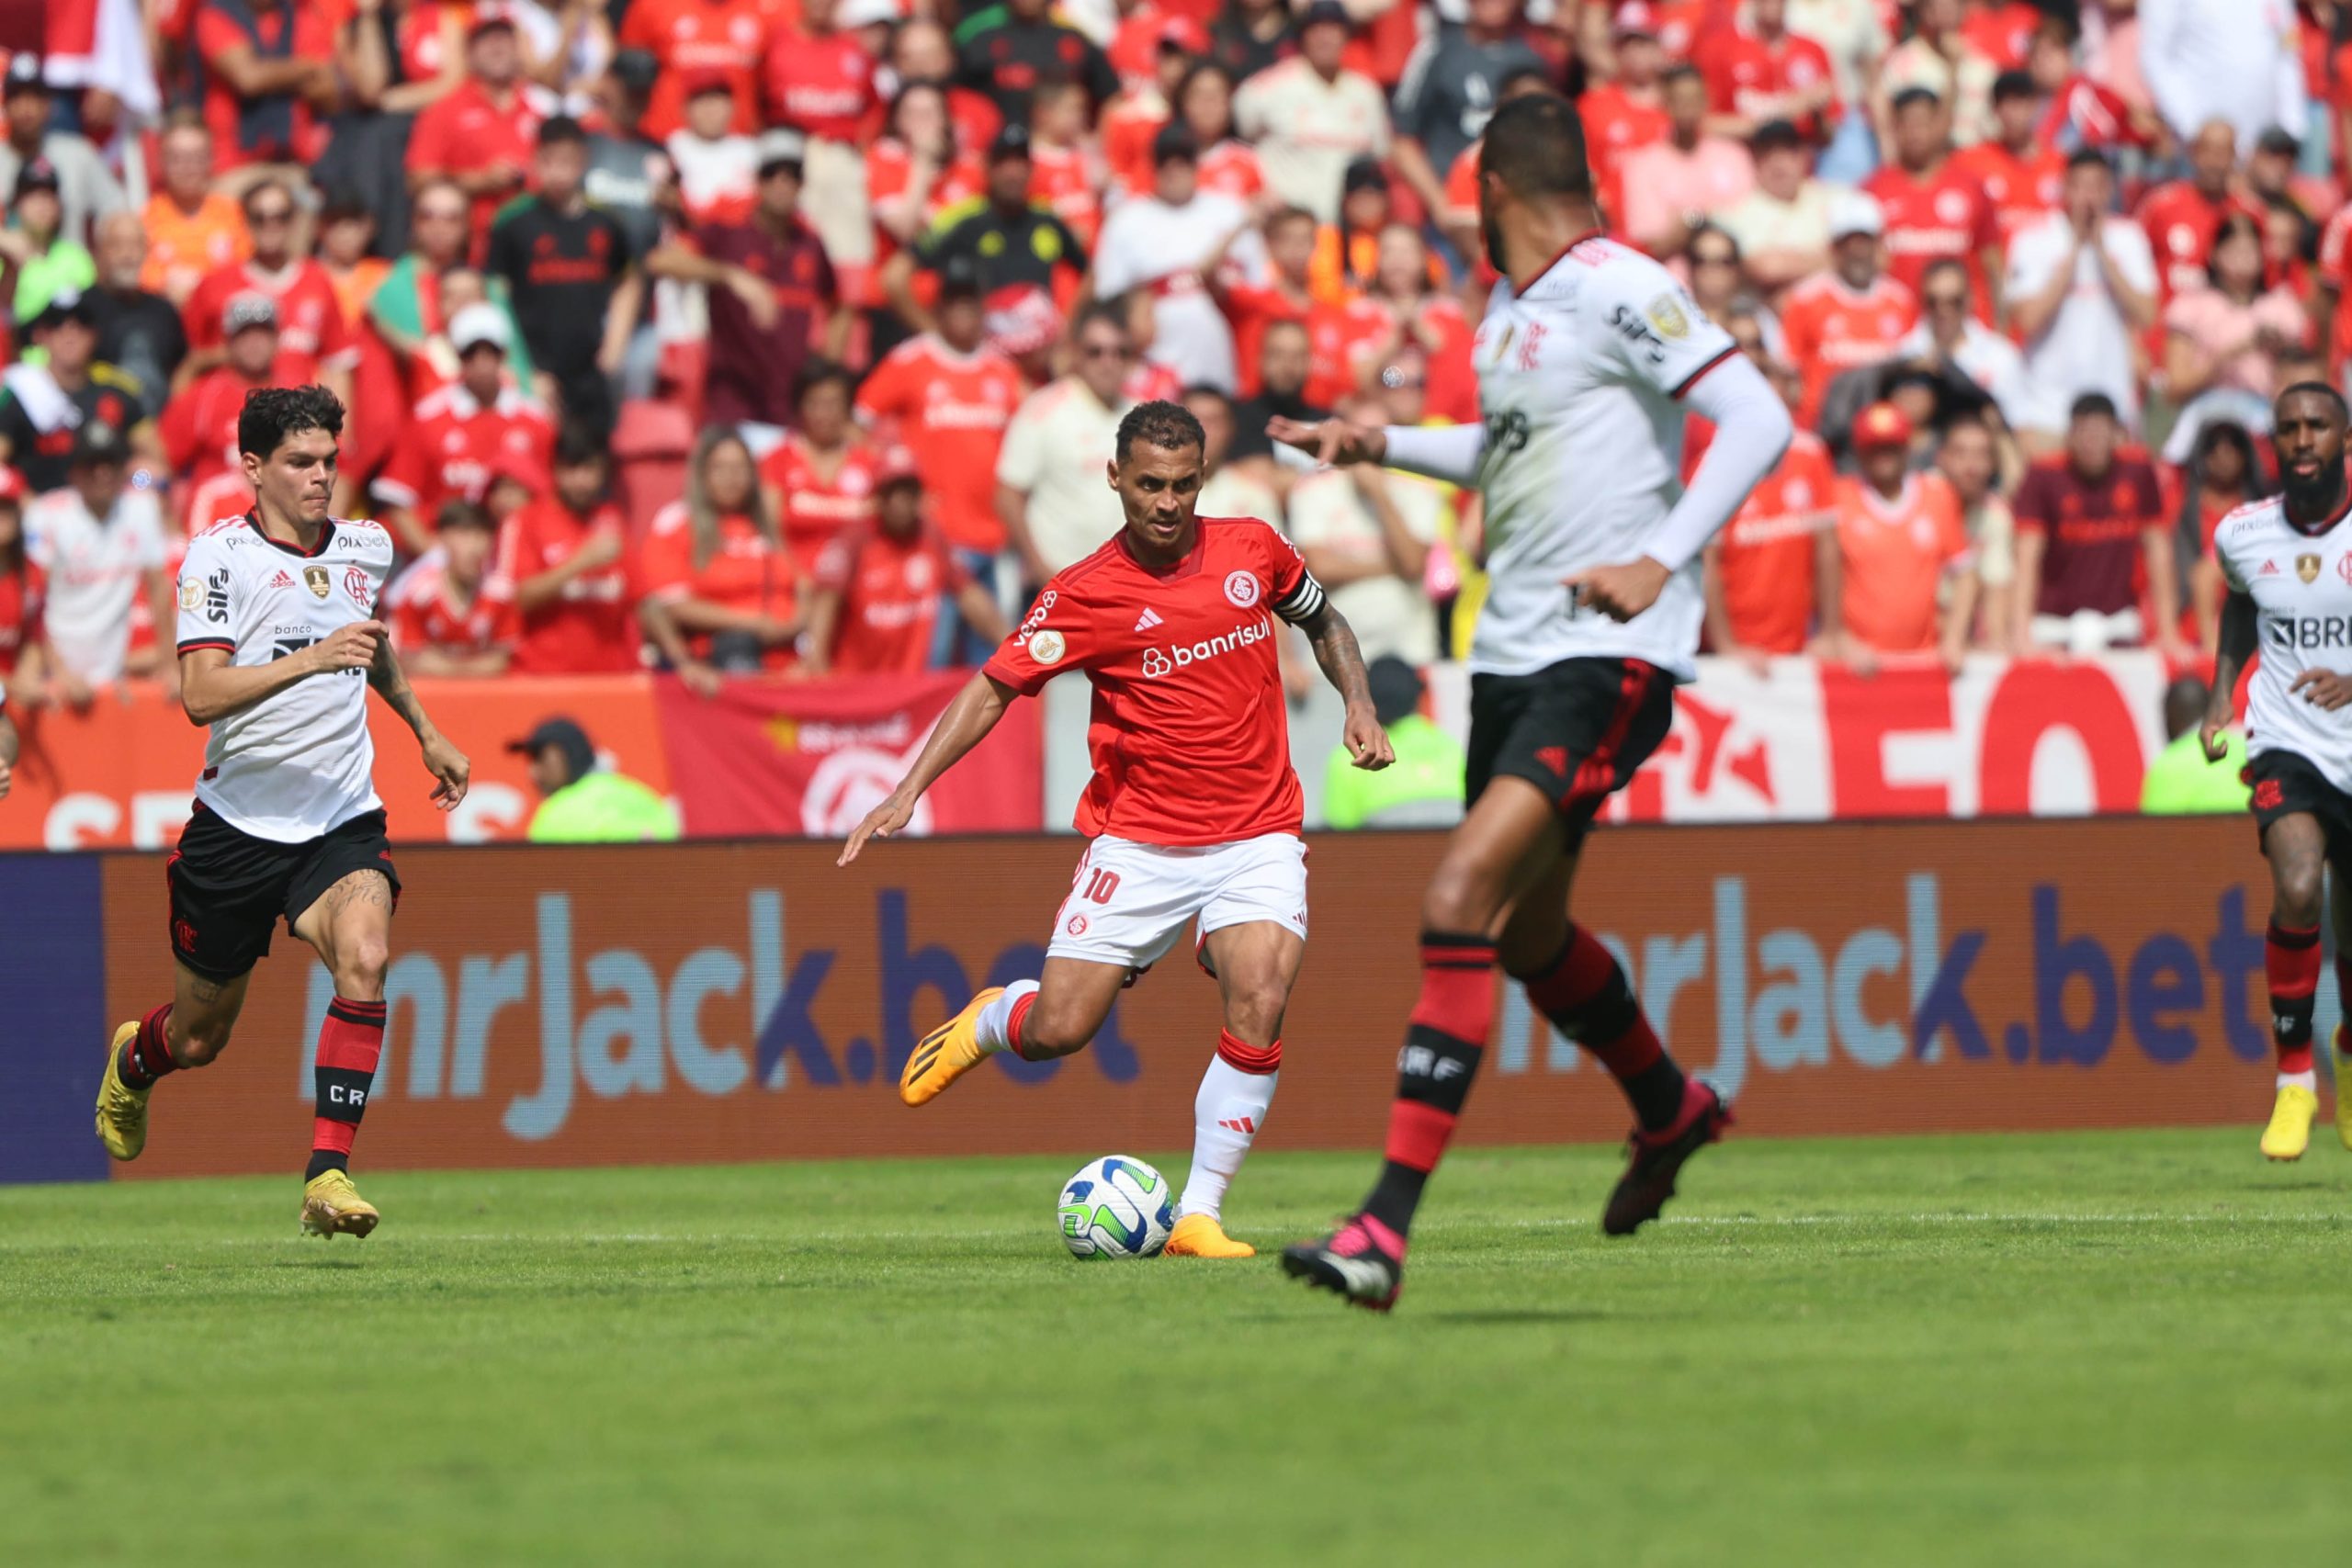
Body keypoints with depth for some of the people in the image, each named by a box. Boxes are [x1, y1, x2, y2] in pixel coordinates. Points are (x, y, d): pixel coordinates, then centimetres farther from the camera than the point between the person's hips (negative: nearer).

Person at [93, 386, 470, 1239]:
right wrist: (310, 660, -34)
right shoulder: (218, 555, -11)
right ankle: (133, 1062, 50)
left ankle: (328, 1175, -28)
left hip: (343, 820, 3)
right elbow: (201, 695, -24)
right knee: (199, 1035, 11)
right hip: (237, 824, -3)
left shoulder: (367, 548, 6)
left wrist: (427, 732, 31)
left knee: (365, 957, -28)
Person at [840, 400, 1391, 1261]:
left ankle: (1199, 1216, -11)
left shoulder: (1254, 548, 1)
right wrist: (909, 791, -15)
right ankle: (990, 1019, 34)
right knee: (1055, 1031, -5)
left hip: (1256, 838, 1)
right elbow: (995, 685, -6)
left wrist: (1359, 705, 4)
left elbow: (1323, 620, 21)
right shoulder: (1086, 595, -8)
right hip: (1138, 841, -1)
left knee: (1259, 1008, -22)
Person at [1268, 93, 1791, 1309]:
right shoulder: (1506, 310, 15)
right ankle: (1670, 1111, 51)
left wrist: (1662, 561, -22)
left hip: (1608, 658, -10)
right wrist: (1381, 445, 28)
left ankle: (1387, 1228, -25)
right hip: (1512, 651, 10)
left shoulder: (1620, 292, -12)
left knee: (1459, 899, -22)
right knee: (1526, 933, 22)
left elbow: (1758, 420, -17)